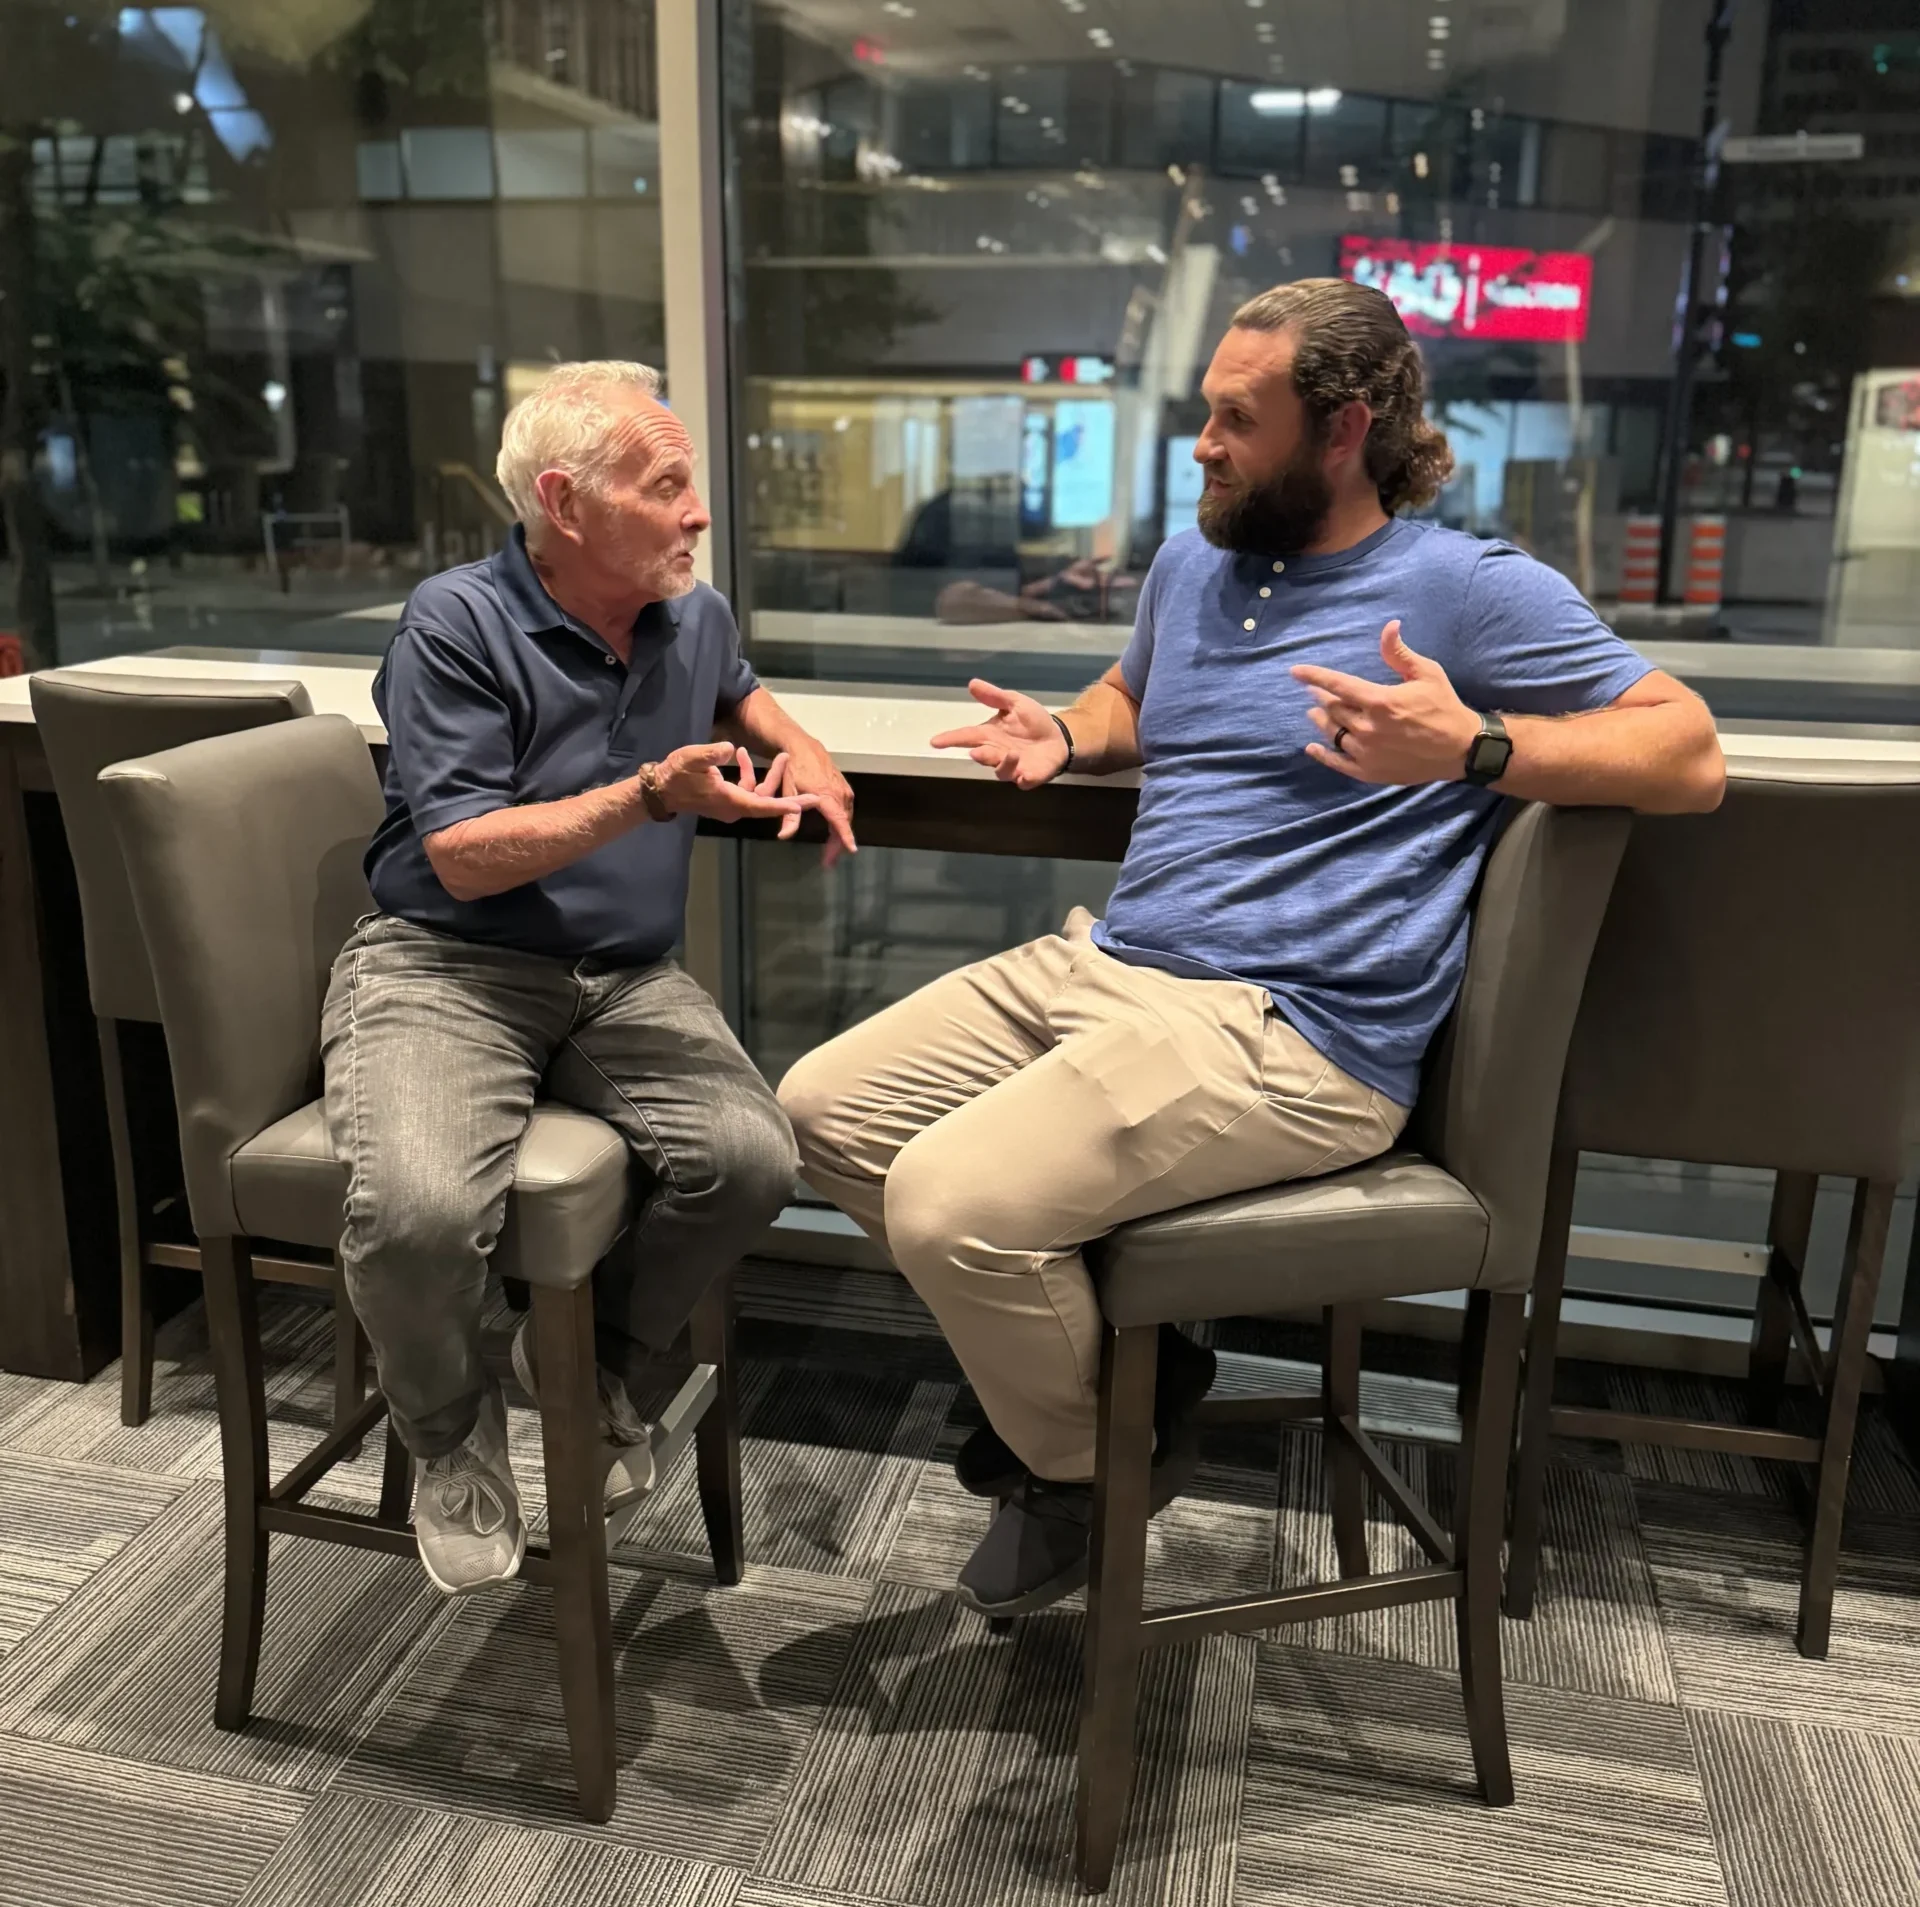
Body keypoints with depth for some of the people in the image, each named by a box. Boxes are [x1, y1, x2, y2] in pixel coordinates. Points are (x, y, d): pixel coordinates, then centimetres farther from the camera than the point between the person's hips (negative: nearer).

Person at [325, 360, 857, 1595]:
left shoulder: (695, 616, 10)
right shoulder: (458, 625, -9)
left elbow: (739, 696, 35)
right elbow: (463, 858, -13)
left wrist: (803, 751, 12)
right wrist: (657, 797, -21)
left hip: (629, 981, 5)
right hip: (448, 970, -5)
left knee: (755, 1159, -22)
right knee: (419, 1208, -32)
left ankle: (593, 1360, 10)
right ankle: (453, 1432, 4)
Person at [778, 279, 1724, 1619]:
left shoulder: (1465, 588, -4)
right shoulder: (1192, 564, 18)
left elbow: (1693, 756, -8)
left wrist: (1471, 749, -24)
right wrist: (1061, 736, 14)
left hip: (1285, 1033, -9)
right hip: (1099, 962, 9)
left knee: (948, 1202, -24)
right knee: (824, 1110, 2)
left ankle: (1083, 1470, 9)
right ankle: (1082, 1348, 14)